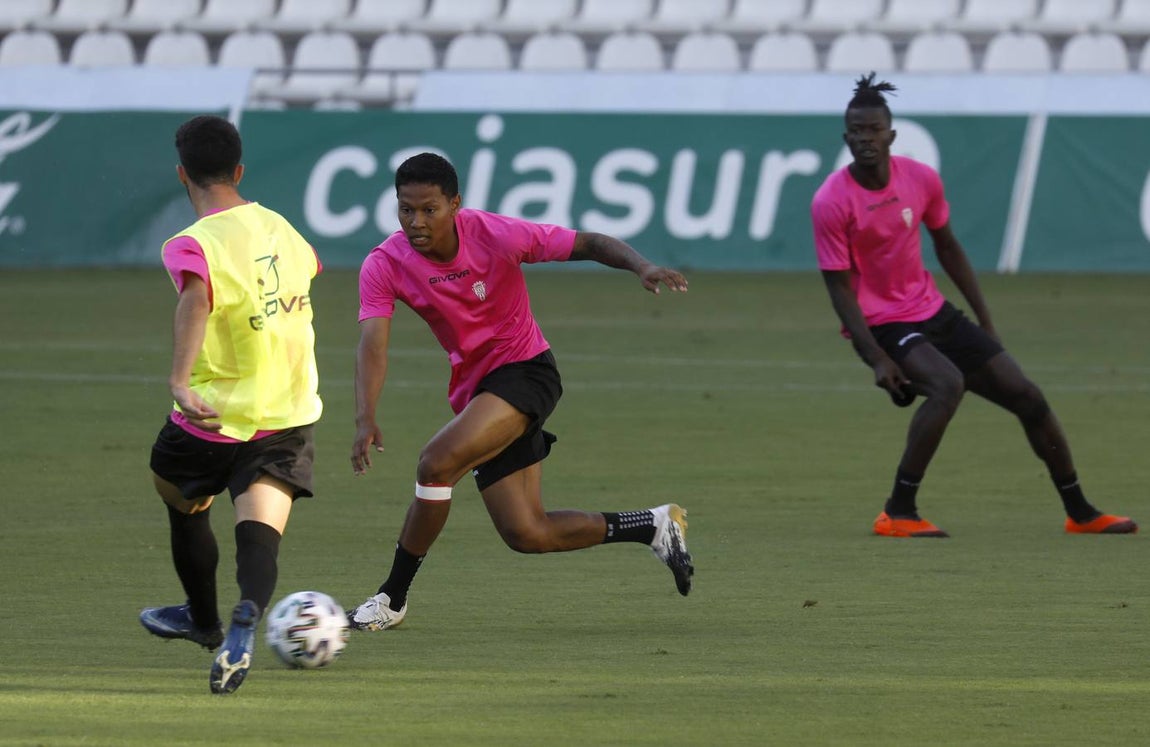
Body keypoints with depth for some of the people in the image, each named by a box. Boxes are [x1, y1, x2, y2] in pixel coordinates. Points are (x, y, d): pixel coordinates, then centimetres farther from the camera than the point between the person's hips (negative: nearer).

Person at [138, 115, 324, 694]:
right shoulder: (277, 227, 5)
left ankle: (203, 619, 44)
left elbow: (196, 302, -37)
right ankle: (244, 626, -38)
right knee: (260, 533, -9)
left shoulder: (192, 246, -15)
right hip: (289, 415, 4)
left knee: (183, 505, 25)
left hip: (215, 419, -4)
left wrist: (179, 380, -45)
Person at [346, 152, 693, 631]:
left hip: (523, 371, -5)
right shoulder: (384, 266, -12)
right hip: (474, 388, 5)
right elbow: (373, 343, -23)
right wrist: (365, 419, -39)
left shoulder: (495, 235, -19)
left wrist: (642, 268, -32)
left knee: (436, 463, -26)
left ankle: (393, 599, -11)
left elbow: (588, 245, -13)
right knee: (526, 534, 4)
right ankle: (655, 526, 23)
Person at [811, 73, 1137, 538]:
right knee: (948, 383, -33)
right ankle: (897, 514, -26)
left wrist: (985, 323, 13)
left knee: (1024, 394, 4)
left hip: (933, 311, 6)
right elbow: (839, 287, -15)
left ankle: (1080, 513, 19)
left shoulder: (921, 179, -2)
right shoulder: (831, 202, -17)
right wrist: (876, 358, -22)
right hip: (879, 324, -6)